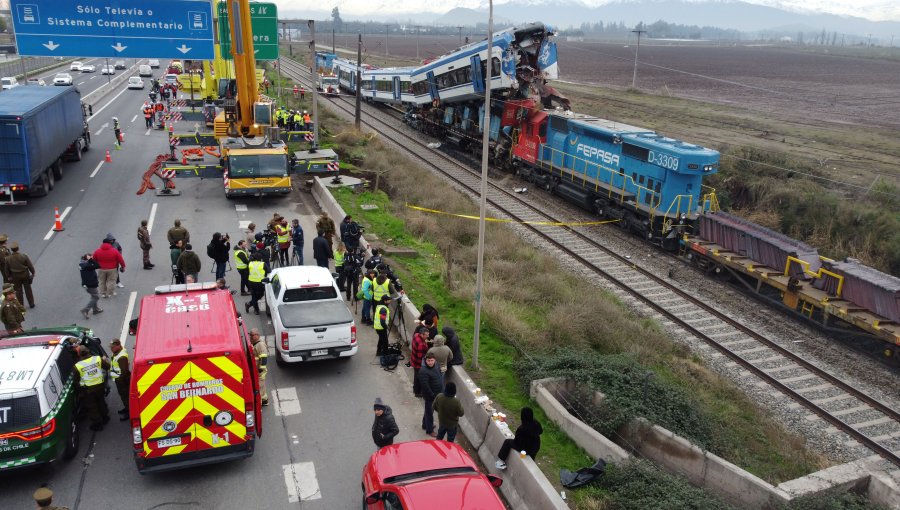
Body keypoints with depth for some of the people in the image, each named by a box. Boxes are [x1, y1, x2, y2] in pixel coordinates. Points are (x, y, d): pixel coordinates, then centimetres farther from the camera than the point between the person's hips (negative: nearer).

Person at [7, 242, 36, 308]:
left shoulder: (8, 259, -14)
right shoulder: (24, 256, -21)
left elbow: (7, 269, -2)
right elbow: (30, 266, -12)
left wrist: (10, 276, 14)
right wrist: (33, 273, 5)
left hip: (15, 276, 1)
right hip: (25, 274, -1)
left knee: (18, 290, 15)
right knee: (28, 289, 14)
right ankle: (31, 304, 24)